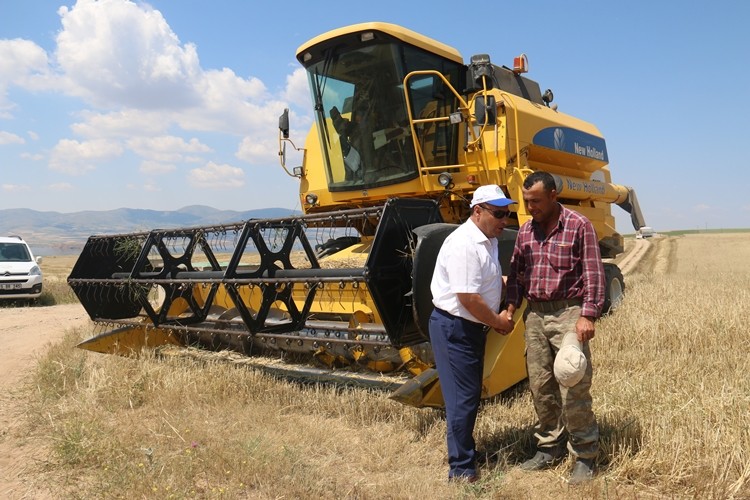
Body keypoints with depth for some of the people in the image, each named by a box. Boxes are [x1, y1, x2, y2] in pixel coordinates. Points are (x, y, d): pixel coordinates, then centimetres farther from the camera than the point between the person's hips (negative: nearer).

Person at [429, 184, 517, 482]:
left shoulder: (488, 240, 9)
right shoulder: (465, 243, -23)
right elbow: (468, 298, -25)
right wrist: (497, 321, -11)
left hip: (472, 326, 10)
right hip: (454, 328, -10)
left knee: (471, 394, 19)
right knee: (463, 398, -2)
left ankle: (464, 450, 36)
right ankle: (461, 469, 12)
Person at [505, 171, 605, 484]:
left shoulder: (579, 226, -5)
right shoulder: (526, 231, 11)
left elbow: (593, 274, -7)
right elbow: (516, 273, 16)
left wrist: (587, 316, -15)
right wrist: (510, 309, 4)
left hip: (568, 312, -5)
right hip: (535, 314, 6)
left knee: (573, 389, -5)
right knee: (540, 386, 10)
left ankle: (585, 455, 13)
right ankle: (549, 448, 25)